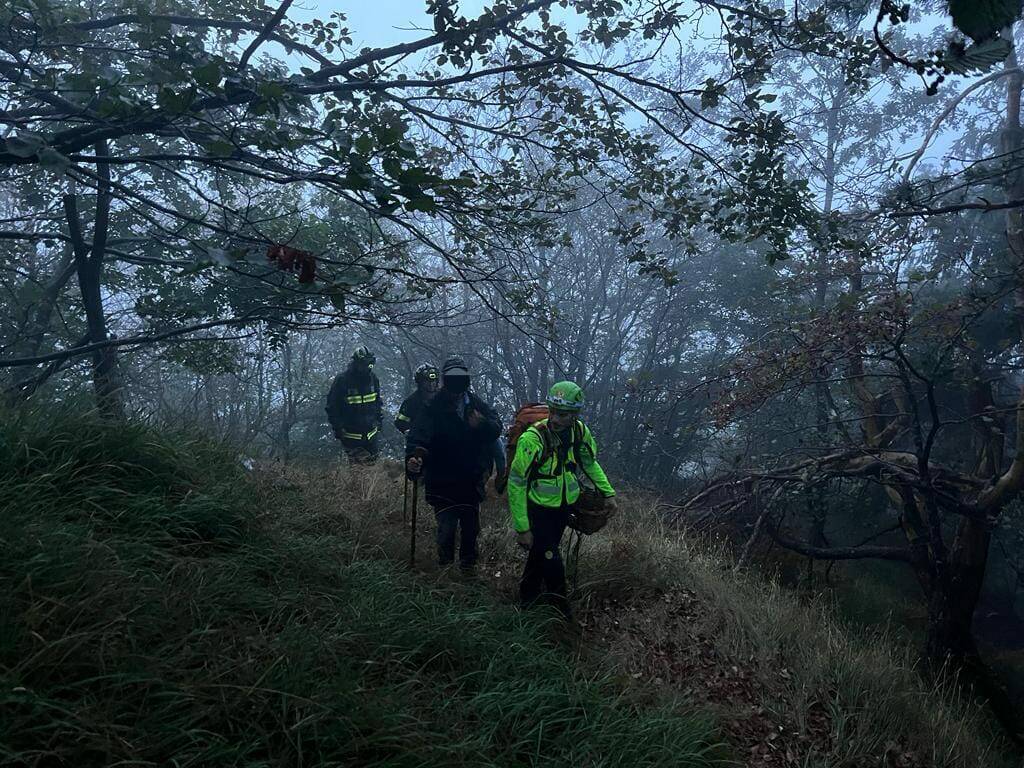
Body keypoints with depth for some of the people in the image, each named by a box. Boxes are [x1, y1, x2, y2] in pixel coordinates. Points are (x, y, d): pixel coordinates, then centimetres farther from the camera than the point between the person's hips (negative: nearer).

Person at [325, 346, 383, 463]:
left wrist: (379, 419, 16)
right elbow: (332, 406, -7)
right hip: (351, 434, -5)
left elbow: (378, 400, 17)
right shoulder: (342, 379, -14)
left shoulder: (372, 377, 2)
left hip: (370, 431, 5)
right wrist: (337, 428, -9)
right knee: (356, 463, -4)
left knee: (372, 461, 9)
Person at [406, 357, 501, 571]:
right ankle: (444, 564, 19)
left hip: (471, 479, 4)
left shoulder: (477, 405, 1)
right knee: (446, 527, -8)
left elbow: (496, 429, -1)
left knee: (471, 526, 17)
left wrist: (482, 424, -23)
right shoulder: (433, 408, -11)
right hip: (442, 480, -4)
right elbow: (419, 435, -23)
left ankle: (468, 562, 40)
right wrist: (414, 457, -43)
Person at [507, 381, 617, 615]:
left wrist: (608, 493, 2)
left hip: (566, 506, 5)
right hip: (539, 510, -5)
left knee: (540, 554, 20)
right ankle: (562, 614, 13)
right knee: (551, 562, -8)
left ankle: (527, 601, 40)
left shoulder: (580, 431, -11)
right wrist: (522, 528, -24)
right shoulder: (532, 438, -29)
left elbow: (590, 463, 9)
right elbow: (516, 483, -24)